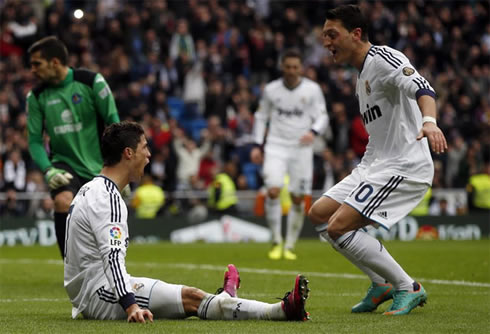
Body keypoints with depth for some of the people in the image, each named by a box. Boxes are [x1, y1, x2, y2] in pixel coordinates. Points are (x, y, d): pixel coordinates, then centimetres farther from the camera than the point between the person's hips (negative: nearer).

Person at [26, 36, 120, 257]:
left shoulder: (92, 82, -9)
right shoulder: (36, 96, -2)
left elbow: (113, 123, -6)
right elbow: (35, 140, 2)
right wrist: (48, 170, -16)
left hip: (98, 168, 0)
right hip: (64, 164, 0)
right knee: (63, 202, -31)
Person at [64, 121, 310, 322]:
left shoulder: (91, 190, 18)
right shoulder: (107, 196, -15)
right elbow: (111, 255, -27)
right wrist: (130, 306, -36)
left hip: (85, 297, 11)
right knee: (190, 298, -15)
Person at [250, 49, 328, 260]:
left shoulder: (312, 90, 0)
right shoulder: (271, 90, 5)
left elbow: (322, 117, 2)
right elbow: (260, 117, 15)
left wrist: (313, 132, -20)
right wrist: (257, 145, 7)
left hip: (302, 148, 0)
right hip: (276, 146, 0)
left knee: (298, 198, -1)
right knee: (273, 190, -19)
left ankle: (290, 246, 11)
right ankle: (276, 242, -7)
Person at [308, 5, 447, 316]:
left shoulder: (383, 58, -14)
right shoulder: (363, 73, 17)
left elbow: (421, 87, -31)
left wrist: (429, 122, -50)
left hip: (403, 167, -11)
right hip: (375, 165, 11)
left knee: (339, 226, -18)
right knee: (319, 214, 12)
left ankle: (409, 288, -7)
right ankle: (382, 284, 15)